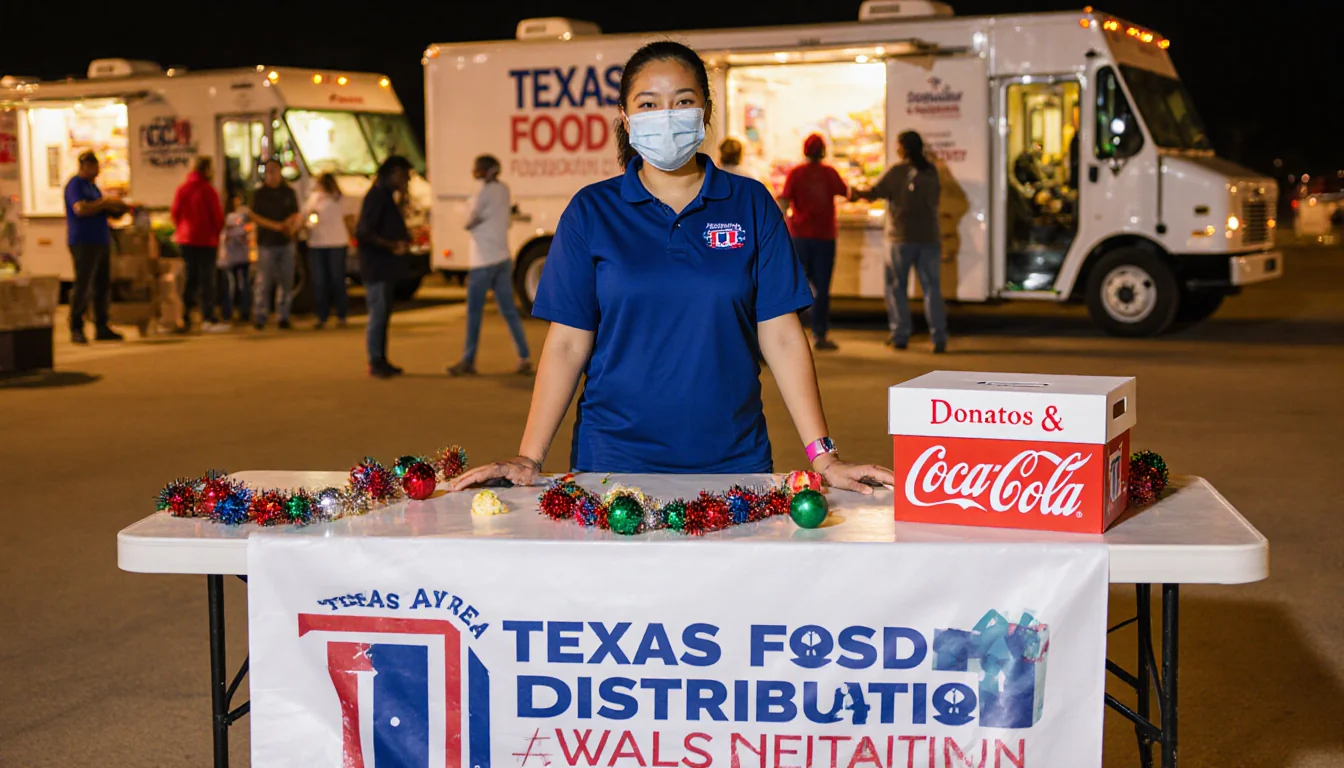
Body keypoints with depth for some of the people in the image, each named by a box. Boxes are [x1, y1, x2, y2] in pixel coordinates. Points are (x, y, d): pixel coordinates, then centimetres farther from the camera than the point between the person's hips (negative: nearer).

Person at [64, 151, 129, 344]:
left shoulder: (92, 186, 21)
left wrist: (114, 209, 8)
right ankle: (76, 329, -6)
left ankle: (101, 328, 13)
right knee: (83, 286, -10)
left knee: (103, 286, 8)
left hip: (101, 241, 9)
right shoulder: (75, 184, -6)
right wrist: (105, 203, -15)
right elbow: (80, 209, -20)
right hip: (83, 242, -9)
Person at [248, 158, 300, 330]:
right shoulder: (259, 194, 3)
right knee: (264, 281, -5)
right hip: (266, 243, -3)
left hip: (286, 243, 3)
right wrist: (277, 226, -13)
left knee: (286, 281, 2)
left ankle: (283, 316, 8)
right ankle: (259, 317, 0)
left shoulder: (289, 192, 10)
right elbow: (255, 217, -3)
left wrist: (290, 226, -14)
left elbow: (295, 215, 9)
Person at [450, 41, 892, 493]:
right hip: (614, 461, 0)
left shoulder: (750, 205, 2)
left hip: (732, 459, 1)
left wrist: (823, 457, -7)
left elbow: (781, 337, -1)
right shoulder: (592, 211, 1)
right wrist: (529, 459, -9)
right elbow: (567, 343, -1)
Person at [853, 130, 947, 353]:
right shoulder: (931, 171, 6)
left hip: (902, 237, -3)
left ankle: (900, 335, 6)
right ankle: (939, 338, -4)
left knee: (897, 287, 9)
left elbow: (873, 194, -8)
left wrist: (855, 193, 8)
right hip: (929, 236, 3)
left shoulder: (896, 171, -8)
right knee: (932, 287, 3)